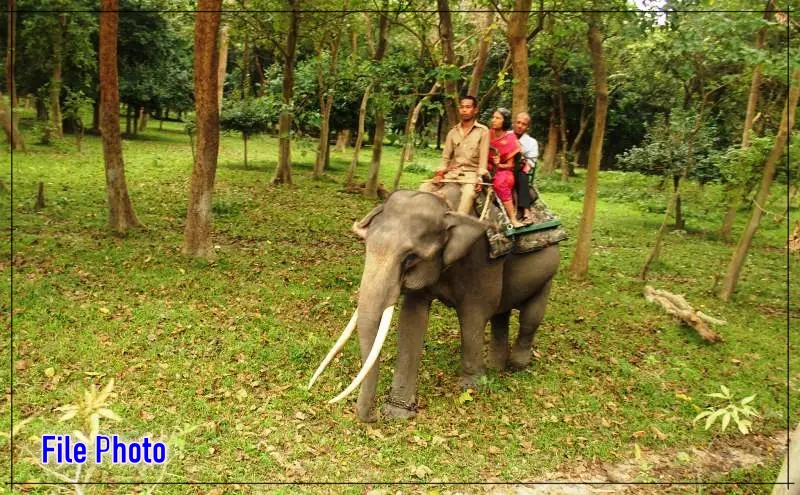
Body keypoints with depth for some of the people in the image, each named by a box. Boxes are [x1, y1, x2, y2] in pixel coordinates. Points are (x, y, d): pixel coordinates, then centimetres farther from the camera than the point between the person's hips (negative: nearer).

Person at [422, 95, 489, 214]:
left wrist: (479, 178, -17)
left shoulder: (483, 131, 3)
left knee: (468, 193, -37)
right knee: (425, 188, -14)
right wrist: (440, 173, -5)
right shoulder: (453, 132, 15)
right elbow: (446, 156, 12)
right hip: (452, 172, 5)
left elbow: (483, 156, -5)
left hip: (471, 173, -5)